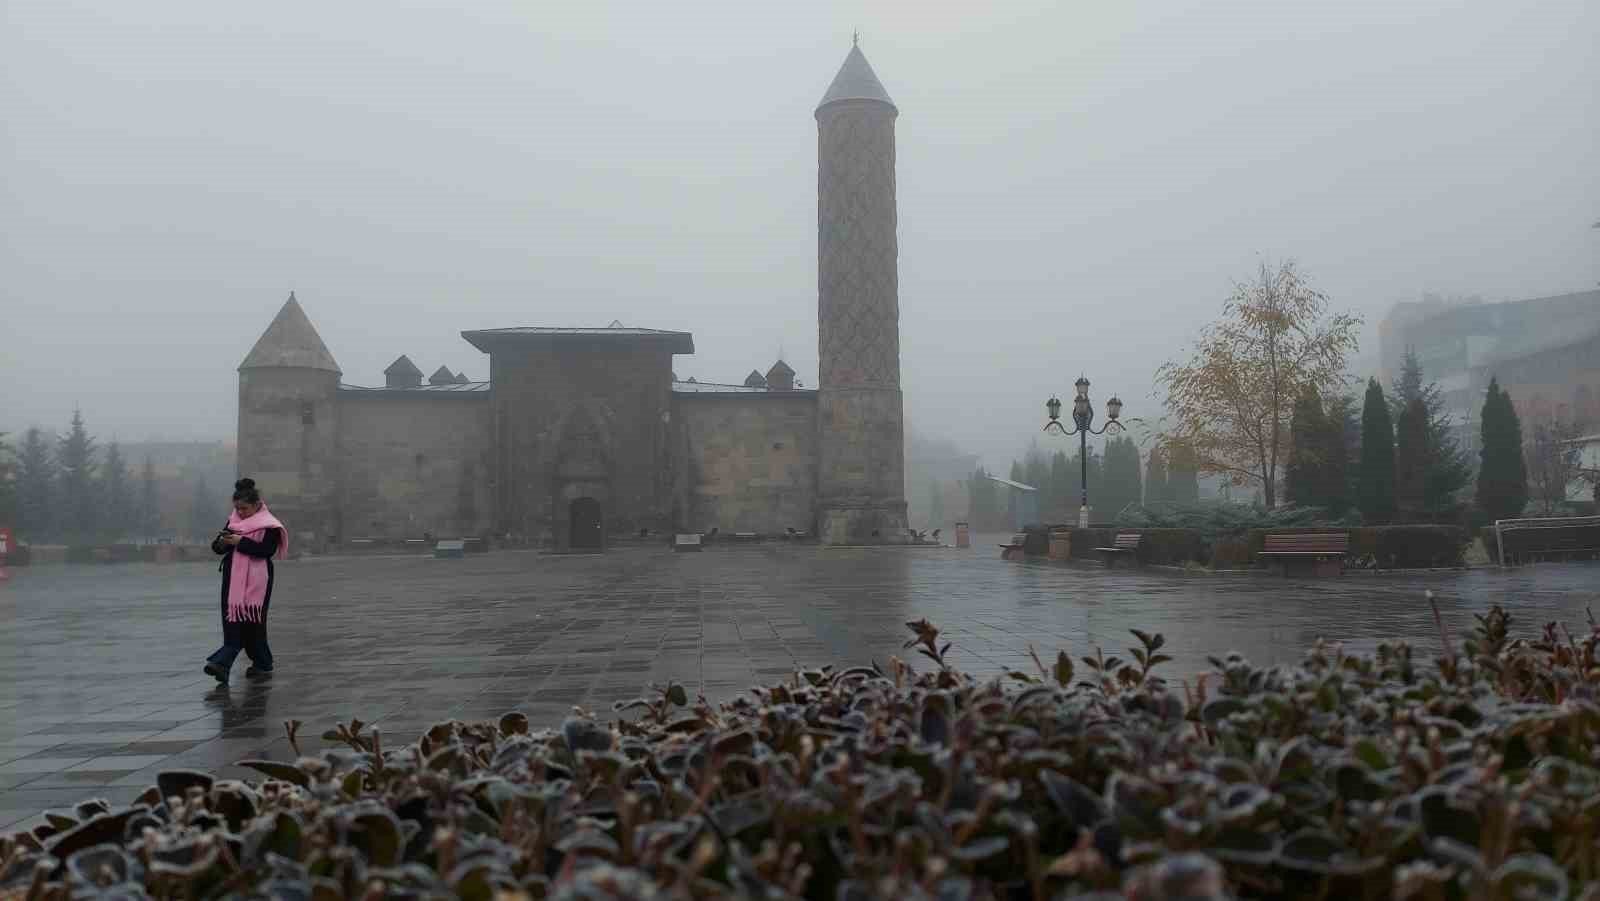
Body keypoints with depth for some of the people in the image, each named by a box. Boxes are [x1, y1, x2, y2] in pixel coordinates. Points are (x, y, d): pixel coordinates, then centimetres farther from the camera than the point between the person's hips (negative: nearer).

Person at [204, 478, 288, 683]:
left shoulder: (269, 526, -5)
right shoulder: (233, 521, 14)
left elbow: (267, 550, -18)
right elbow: (216, 547, 13)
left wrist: (241, 542, -21)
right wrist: (222, 542, -10)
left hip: (255, 581, -7)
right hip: (233, 579, 7)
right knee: (232, 623, 3)